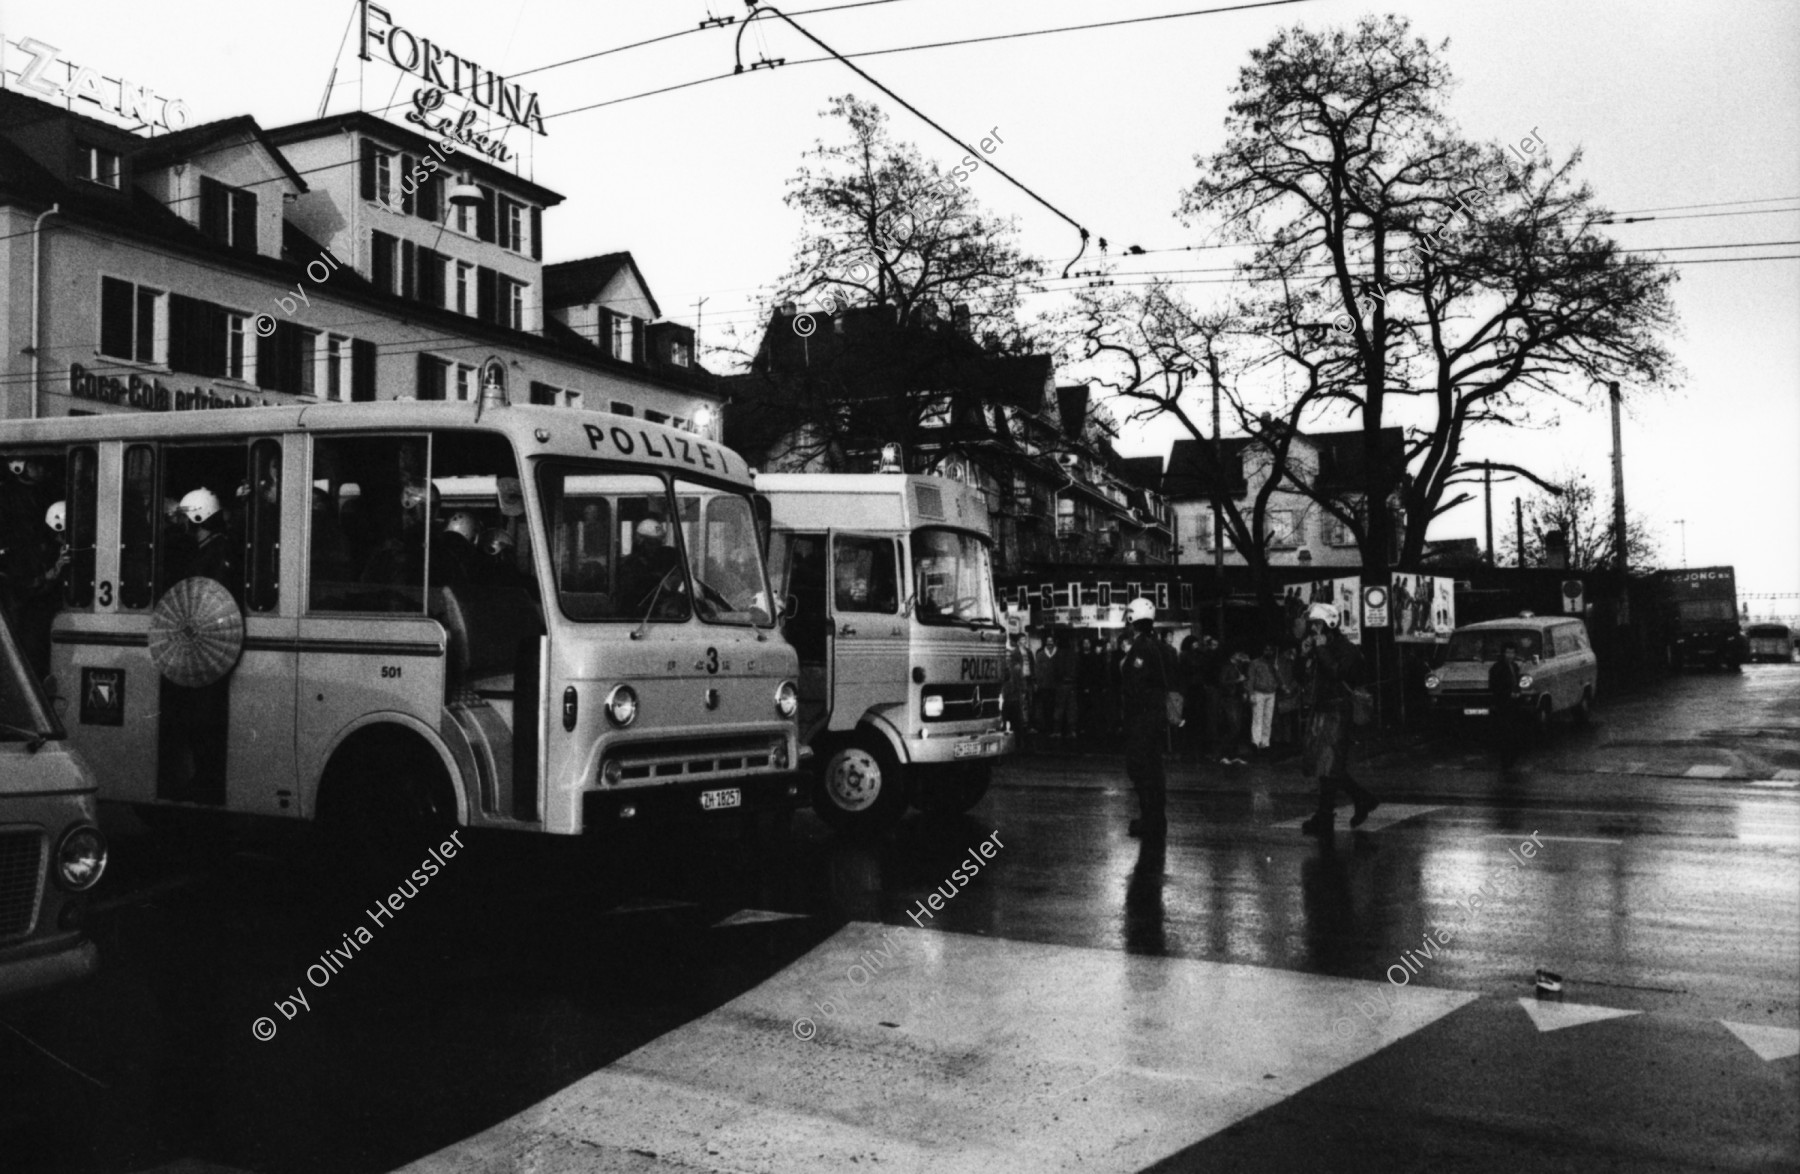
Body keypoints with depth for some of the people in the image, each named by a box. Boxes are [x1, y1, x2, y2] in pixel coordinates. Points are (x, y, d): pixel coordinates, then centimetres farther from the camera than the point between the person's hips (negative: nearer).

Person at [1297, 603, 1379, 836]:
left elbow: (1337, 672, -23)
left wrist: (1322, 649, -17)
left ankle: (1324, 819, -4)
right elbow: (1305, 677, 14)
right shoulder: (1315, 647, 14)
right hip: (1320, 710, 8)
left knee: (1328, 767, -7)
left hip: (1337, 710, -8)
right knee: (1327, 766, 10)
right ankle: (1363, 800, 25)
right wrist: (1304, 655, 0)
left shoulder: (1344, 648, -8)